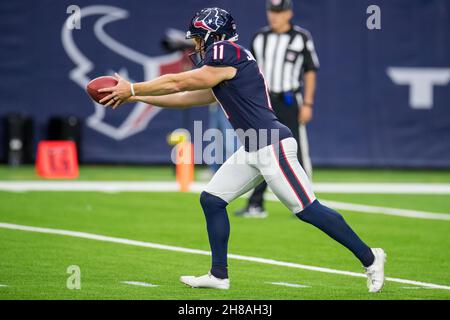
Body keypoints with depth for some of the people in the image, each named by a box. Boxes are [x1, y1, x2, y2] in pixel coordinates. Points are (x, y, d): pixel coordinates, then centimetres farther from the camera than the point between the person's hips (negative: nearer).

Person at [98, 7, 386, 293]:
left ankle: (369, 258, -2)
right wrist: (137, 97, 25)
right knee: (211, 200, 9)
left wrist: (131, 89, 4)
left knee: (307, 210, -10)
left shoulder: (225, 53, -9)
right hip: (252, 151, 10)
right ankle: (219, 275, 14)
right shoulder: (219, 75, 19)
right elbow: (186, 98, 25)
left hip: (272, 145, -10)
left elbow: (177, 83, -5)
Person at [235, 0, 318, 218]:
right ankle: (256, 205, 1)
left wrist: (307, 104, -7)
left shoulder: (301, 38, -2)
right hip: (264, 102, 4)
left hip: (289, 103, -4)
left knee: (296, 152, -2)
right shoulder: (260, 38, 10)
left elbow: (310, 71, -1)